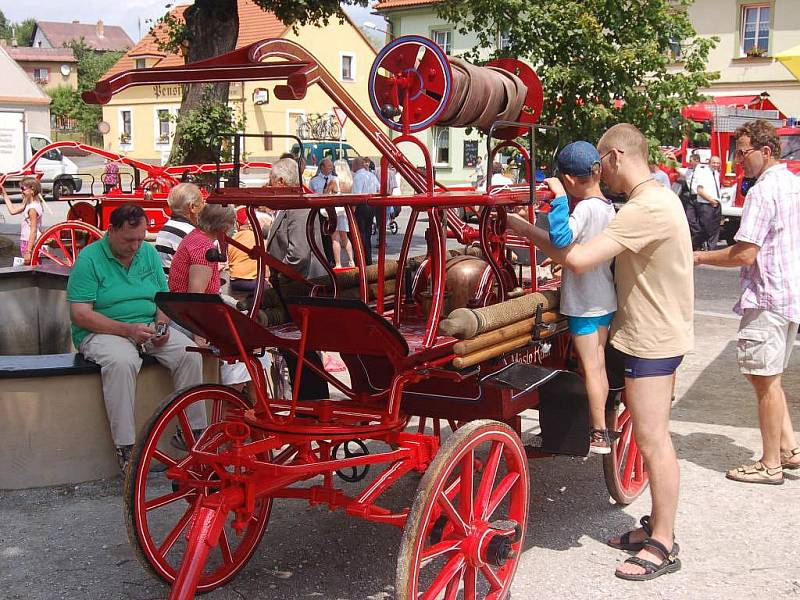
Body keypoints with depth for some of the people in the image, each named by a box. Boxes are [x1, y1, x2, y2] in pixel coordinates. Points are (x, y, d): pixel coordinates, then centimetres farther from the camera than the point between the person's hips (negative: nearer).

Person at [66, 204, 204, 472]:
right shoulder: (89, 258, -8)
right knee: (122, 361, -37)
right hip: (102, 332, -5)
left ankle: (195, 430, -11)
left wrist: (162, 324, -11)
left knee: (190, 353, -21)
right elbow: (80, 314, -14)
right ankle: (125, 447, -31)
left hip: (148, 328, 5)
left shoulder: (149, 252, 8)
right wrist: (127, 330, -24)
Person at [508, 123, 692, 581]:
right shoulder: (658, 197, 12)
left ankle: (663, 546, 9)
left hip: (652, 337, -10)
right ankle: (658, 526, 28)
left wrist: (524, 228, -18)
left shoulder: (648, 207, -23)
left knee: (652, 440, -2)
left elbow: (579, 258, -30)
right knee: (652, 437, 17)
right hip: (654, 332, 10)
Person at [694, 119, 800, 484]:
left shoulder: (763, 191, -18)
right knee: (768, 377, 20)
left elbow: (745, 253, -22)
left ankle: (770, 465, 10)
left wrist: (700, 258, -10)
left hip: (768, 297, -10)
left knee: (765, 380, 0)